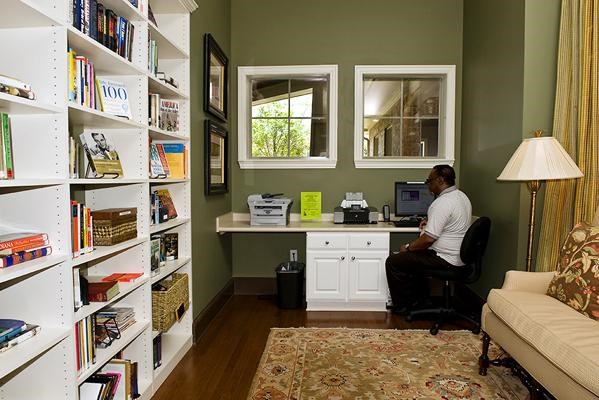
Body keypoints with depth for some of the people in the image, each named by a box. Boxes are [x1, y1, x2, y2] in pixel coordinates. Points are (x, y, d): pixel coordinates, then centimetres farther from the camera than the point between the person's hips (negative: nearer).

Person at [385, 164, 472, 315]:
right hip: (459, 256, 11)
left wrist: (408, 248, -12)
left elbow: (428, 239, -28)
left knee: (393, 261, -5)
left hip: (445, 260, -10)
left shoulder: (442, 202, -24)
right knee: (415, 255, 29)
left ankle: (402, 307, 9)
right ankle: (420, 298, 32)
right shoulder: (461, 196, 9)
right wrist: (430, 221, 15)